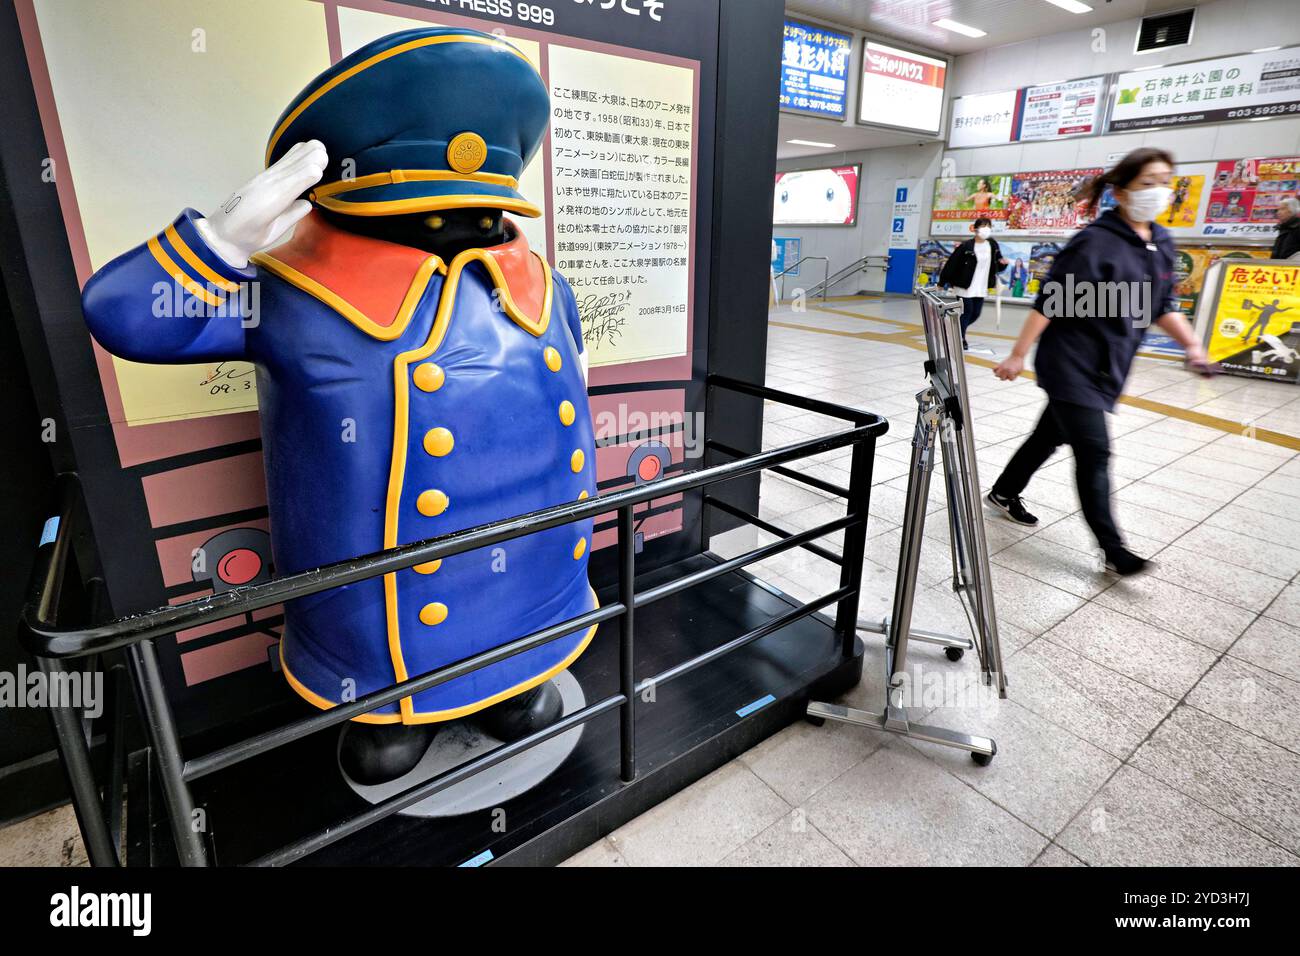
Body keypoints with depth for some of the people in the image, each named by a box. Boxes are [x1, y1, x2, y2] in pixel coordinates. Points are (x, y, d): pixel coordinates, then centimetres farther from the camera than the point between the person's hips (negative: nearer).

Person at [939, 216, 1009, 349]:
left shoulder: (993, 245, 4)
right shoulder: (966, 246, -14)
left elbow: (997, 261, 17)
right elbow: (952, 264, -12)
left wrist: (1002, 263, -7)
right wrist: (942, 282, -11)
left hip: (981, 288, 6)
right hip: (965, 286, -6)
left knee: (975, 314, 10)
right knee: (967, 312, 0)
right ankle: (960, 338, 19)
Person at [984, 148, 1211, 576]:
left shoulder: (1161, 244, 9)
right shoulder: (1096, 242, -15)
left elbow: (1161, 305, 19)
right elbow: (1049, 301, -17)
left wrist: (1191, 344, 10)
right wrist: (1018, 355, -18)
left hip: (1108, 369, 8)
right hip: (1071, 364, -8)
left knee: (1051, 435, 18)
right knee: (1094, 453, -7)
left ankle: (1003, 493, 37)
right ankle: (1113, 549, 1)